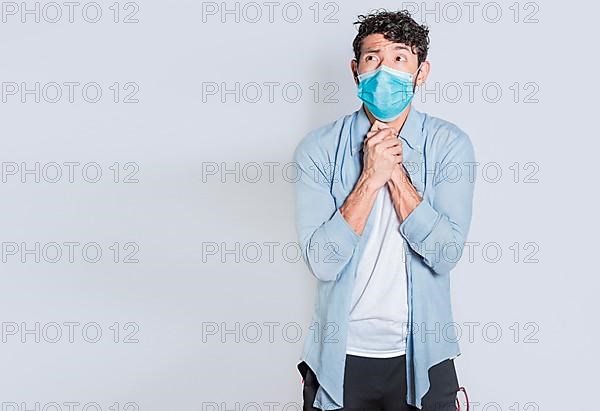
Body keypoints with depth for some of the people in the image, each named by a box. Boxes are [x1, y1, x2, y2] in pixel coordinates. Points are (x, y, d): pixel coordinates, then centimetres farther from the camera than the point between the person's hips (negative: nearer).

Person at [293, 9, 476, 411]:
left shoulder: (451, 144, -6)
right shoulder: (319, 148, -7)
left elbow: (446, 253, -15)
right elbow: (322, 262, -16)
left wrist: (395, 172, -18)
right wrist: (370, 178, -21)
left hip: (422, 354, 1)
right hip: (341, 355, 0)